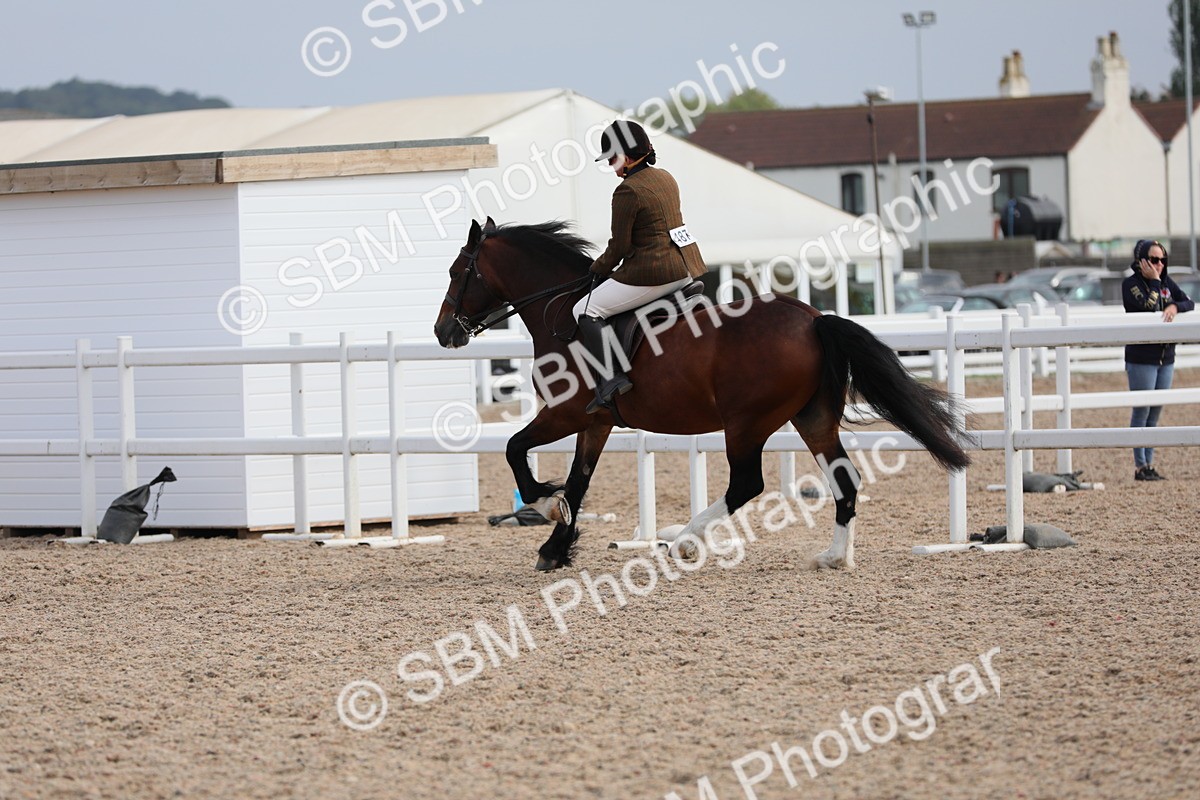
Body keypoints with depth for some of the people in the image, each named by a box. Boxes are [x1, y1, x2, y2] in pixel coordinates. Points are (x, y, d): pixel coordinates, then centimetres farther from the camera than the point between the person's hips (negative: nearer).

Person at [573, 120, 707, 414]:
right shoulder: (666, 179, 11)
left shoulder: (628, 191, -15)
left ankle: (610, 380, -15)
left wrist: (598, 268, 7)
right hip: (689, 266, 9)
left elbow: (620, 247, -12)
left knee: (586, 311, -2)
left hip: (654, 272, -9)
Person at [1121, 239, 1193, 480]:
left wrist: (1175, 307, -16)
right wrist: (1154, 281, -17)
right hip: (1141, 358, -6)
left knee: (1155, 414, 9)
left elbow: (1190, 303, 3)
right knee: (1142, 412, -3)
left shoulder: (1166, 282, 10)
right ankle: (1140, 467, 1)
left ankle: (1149, 465, 13)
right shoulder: (1131, 284, -8)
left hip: (1166, 357, 6)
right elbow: (1147, 308, -21)